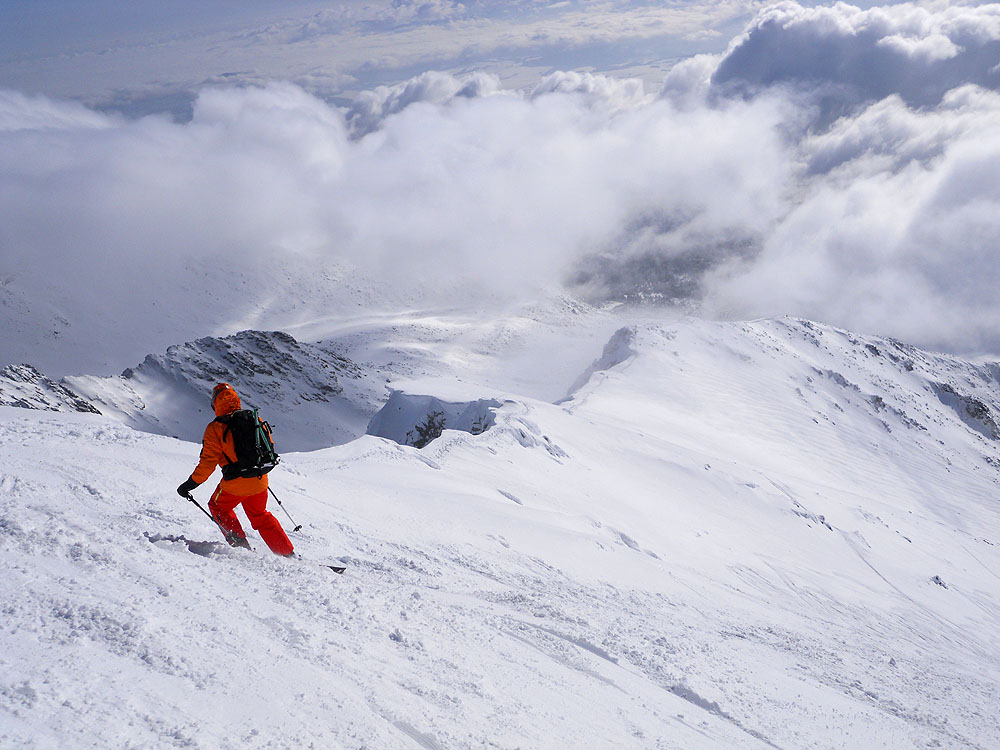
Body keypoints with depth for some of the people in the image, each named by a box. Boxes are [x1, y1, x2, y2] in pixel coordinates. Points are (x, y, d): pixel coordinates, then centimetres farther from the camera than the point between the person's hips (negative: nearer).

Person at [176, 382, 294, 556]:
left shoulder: (215, 428, -10)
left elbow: (208, 462, -12)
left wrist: (190, 484, -1)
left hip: (235, 483, -5)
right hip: (260, 481, 5)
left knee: (218, 507, 25)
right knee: (260, 517, 23)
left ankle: (240, 542, 12)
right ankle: (288, 553, 20)